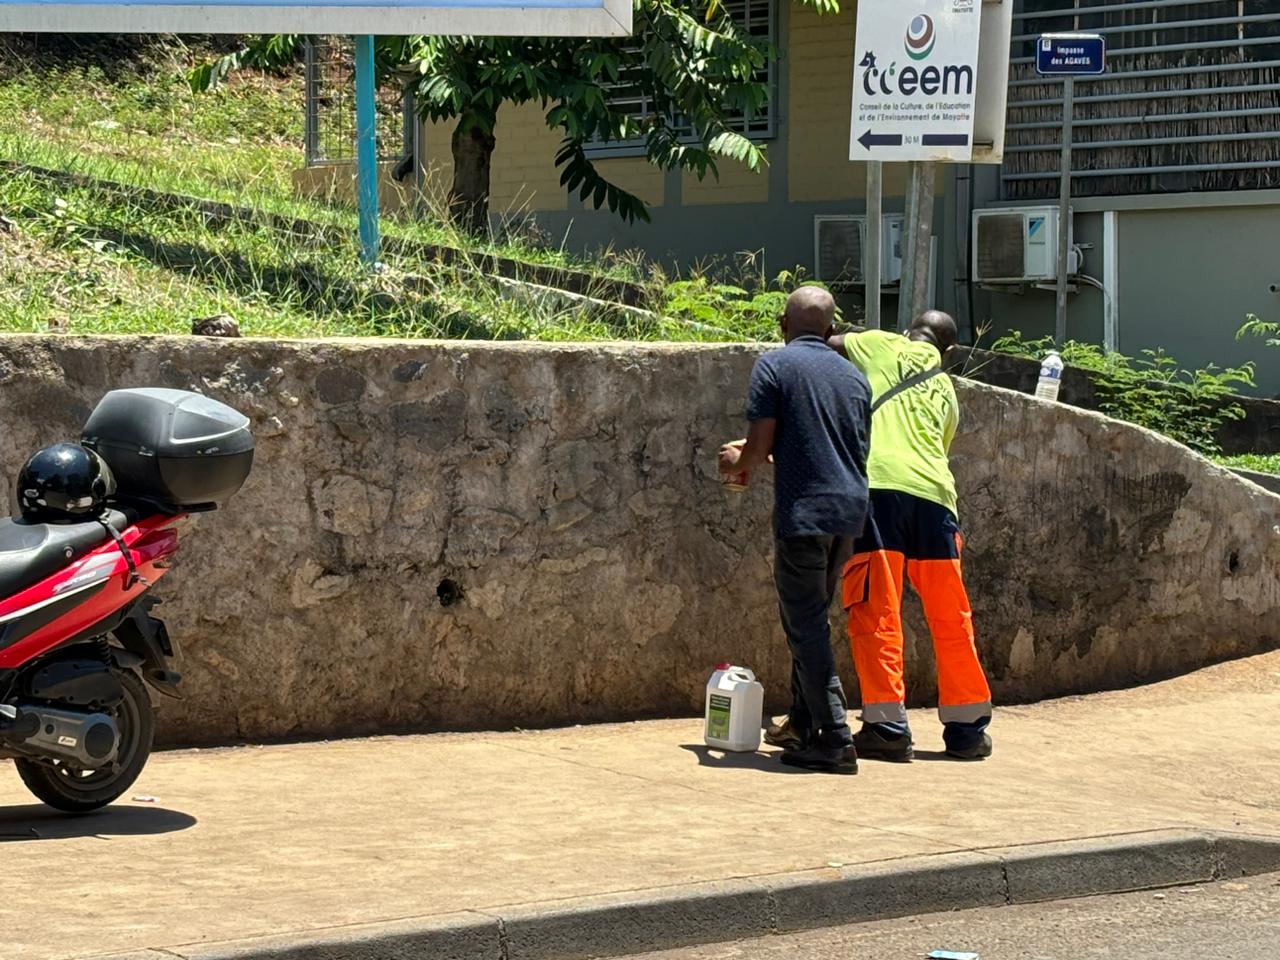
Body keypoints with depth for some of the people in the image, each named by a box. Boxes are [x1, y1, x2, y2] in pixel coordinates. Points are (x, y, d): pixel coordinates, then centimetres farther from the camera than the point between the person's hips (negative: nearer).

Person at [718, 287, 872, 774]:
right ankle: (804, 725, 22)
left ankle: (834, 739, -8)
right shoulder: (852, 376, 15)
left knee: (806, 627, -3)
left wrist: (737, 461, 15)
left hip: (804, 510, -6)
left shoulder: (774, 365, -3)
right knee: (811, 619, 19)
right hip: (851, 512, 6)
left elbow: (759, 446, -9)